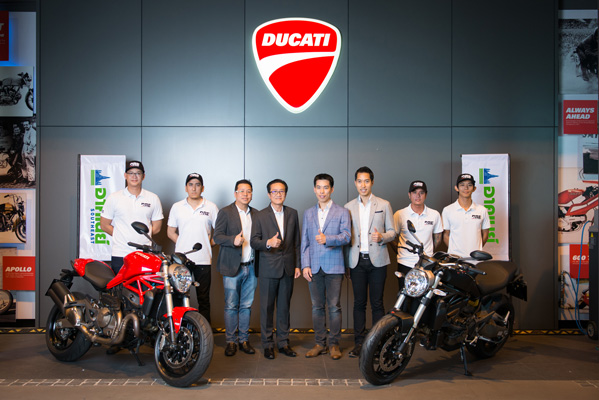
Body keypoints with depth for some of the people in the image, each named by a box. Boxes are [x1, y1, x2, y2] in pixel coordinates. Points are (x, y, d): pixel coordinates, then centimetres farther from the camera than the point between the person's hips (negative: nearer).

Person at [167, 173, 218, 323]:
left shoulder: (211, 207, 6)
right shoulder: (177, 207, 9)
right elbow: (170, 232, 13)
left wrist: (209, 243, -1)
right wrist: (184, 244, 2)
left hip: (203, 260, -1)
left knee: (203, 299, 3)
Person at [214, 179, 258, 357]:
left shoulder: (256, 214, 13)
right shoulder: (225, 212, 0)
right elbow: (217, 236, -7)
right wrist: (233, 240, -23)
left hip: (251, 267, 4)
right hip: (232, 268, -4)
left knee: (246, 306, 9)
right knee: (231, 306, 2)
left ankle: (244, 340, 19)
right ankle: (230, 341, 13)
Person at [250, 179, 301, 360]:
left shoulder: (292, 214, 9)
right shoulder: (260, 216, 0)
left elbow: (296, 242, 11)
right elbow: (253, 241, -4)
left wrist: (297, 265, 7)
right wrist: (268, 243, -24)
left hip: (288, 268, 3)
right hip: (269, 269, -3)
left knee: (284, 306, 10)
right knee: (267, 307, 3)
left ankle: (283, 342, 20)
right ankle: (268, 344, 15)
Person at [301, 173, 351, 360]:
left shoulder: (342, 212, 3)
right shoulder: (308, 213, 14)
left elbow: (346, 236, -9)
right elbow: (304, 241, 11)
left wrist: (327, 239, -26)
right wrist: (305, 265, 2)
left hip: (334, 267, -3)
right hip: (314, 267, 3)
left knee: (334, 307, 0)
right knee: (317, 307, 8)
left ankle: (334, 344, 12)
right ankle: (320, 343, 18)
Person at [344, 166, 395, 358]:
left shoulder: (384, 205, 6)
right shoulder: (348, 207, 11)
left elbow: (392, 231, 5)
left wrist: (382, 237, -16)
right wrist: (346, 263, 4)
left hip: (377, 260, -2)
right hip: (356, 261, 2)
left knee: (377, 303, 1)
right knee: (359, 303, 6)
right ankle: (359, 342, 13)